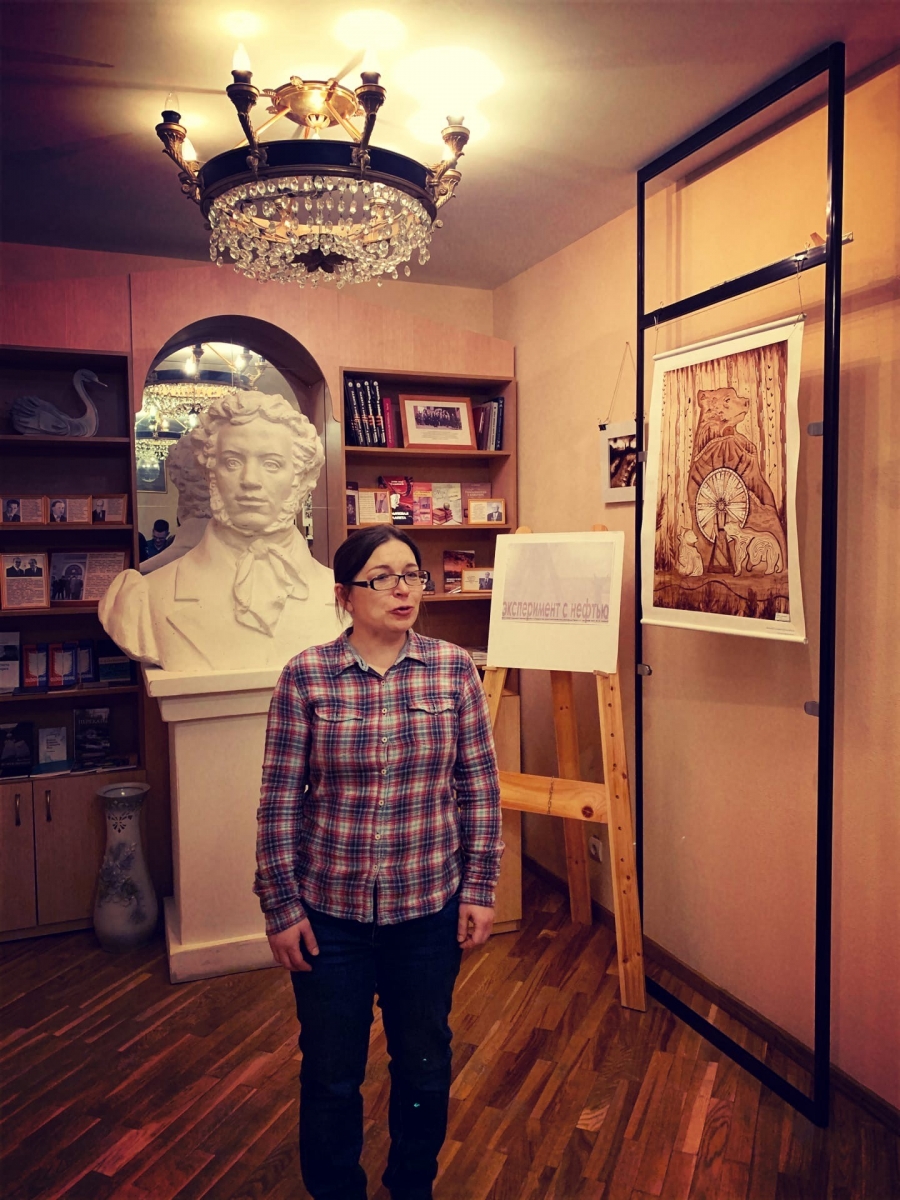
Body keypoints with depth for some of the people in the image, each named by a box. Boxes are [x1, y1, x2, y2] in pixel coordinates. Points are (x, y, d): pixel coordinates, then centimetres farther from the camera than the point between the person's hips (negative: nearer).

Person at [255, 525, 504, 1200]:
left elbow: (480, 788, -1)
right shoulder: (305, 676, -11)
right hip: (329, 911, -1)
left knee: (425, 1066, 20)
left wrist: (480, 889, -1)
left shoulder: (454, 669, -6)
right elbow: (280, 800, -6)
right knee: (331, 1075, 17)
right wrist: (282, 906, -5)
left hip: (430, 909, 2)